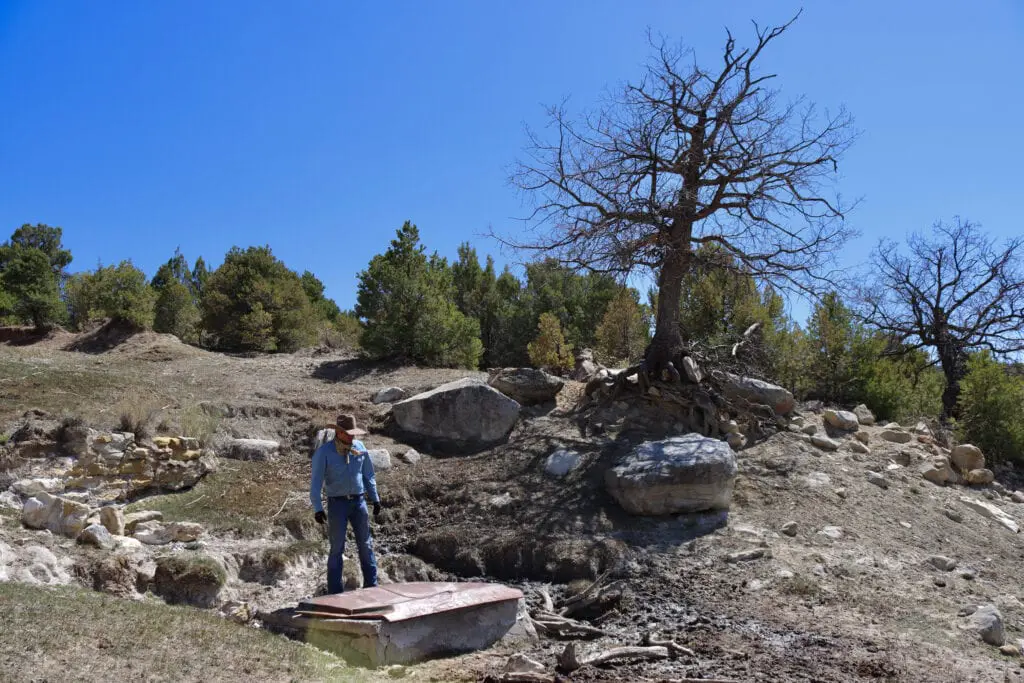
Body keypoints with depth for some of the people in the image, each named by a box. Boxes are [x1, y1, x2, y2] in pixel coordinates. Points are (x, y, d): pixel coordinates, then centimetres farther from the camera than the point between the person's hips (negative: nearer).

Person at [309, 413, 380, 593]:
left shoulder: (359, 447, 3)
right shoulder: (324, 452, -9)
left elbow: (368, 474, 12)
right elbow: (316, 482, -11)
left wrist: (375, 498, 12)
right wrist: (318, 508, -17)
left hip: (359, 501, 4)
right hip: (337, 503, -4)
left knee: (366, 545, 8)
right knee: (337, 548, 2)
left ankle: (371, 585, 18)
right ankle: (335, 591, 11)